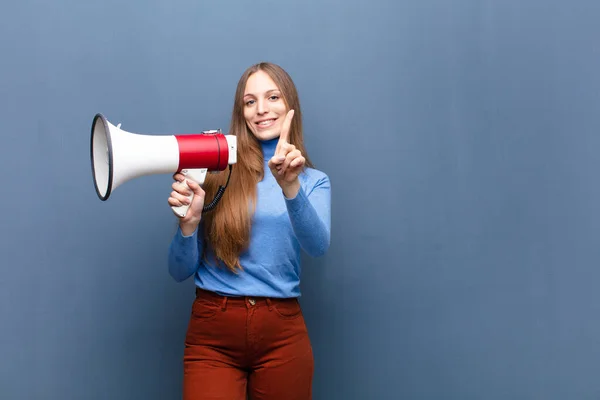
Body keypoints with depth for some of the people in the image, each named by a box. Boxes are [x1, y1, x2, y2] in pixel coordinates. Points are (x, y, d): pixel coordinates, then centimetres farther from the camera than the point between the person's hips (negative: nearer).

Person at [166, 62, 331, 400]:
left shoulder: (314, 180, 6)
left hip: (282, 334, 2)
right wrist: (189, 222, -17)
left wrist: (290, 187, -31)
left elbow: (318, 246, -16)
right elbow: (181, 272, 2)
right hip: (212, 333, -1)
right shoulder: (217, 172, 0)